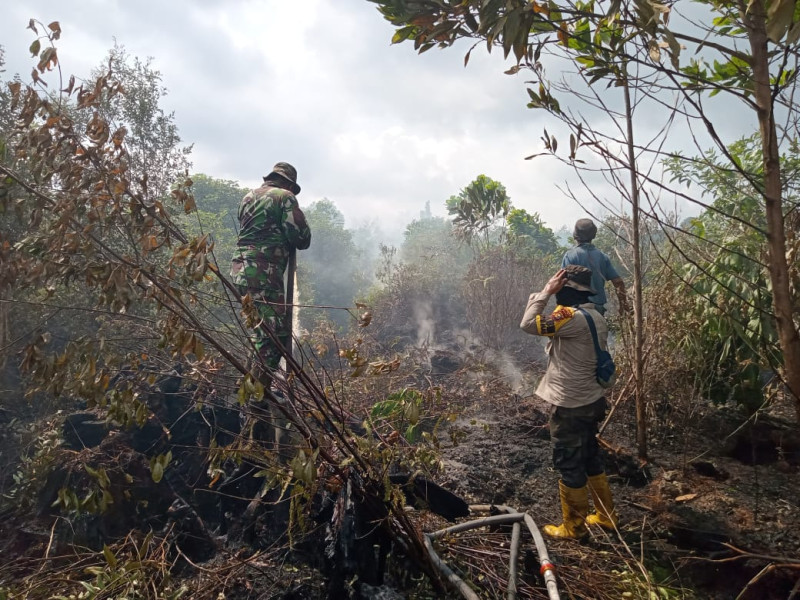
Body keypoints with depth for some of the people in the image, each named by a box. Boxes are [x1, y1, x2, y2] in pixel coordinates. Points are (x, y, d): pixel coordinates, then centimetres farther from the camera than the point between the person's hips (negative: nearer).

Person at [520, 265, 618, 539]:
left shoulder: (573, 317, -24)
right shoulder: (596, 318, 7)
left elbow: (529, 324, -25)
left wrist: (546, 291, -17)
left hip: (570, 406, -10)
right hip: (590, 400, 10)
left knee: (569, 466, 6)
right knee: (590, 458, 23)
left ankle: (573, 527, 21)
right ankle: (606, 516, 37)